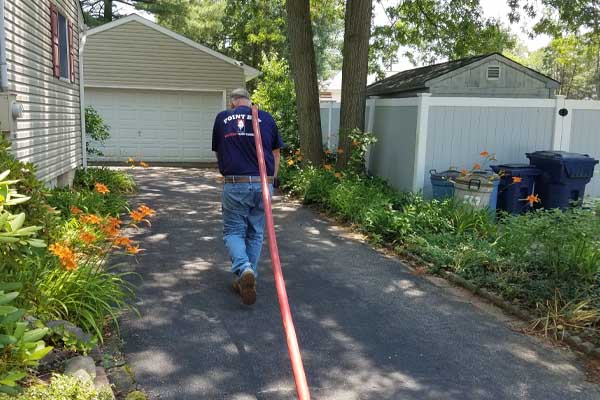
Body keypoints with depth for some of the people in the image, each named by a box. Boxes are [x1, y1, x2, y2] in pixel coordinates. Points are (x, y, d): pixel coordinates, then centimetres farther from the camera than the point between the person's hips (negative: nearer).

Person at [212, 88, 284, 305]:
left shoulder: (222, 118, 8)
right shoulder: (267, 118, 9)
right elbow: (276, 155, 12)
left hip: (234, 185, -1)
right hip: (263, 184, 2)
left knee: (233, 231, 10)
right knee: (256, 234, 14)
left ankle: (244, 270, -15)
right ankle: (249, 280, 19)